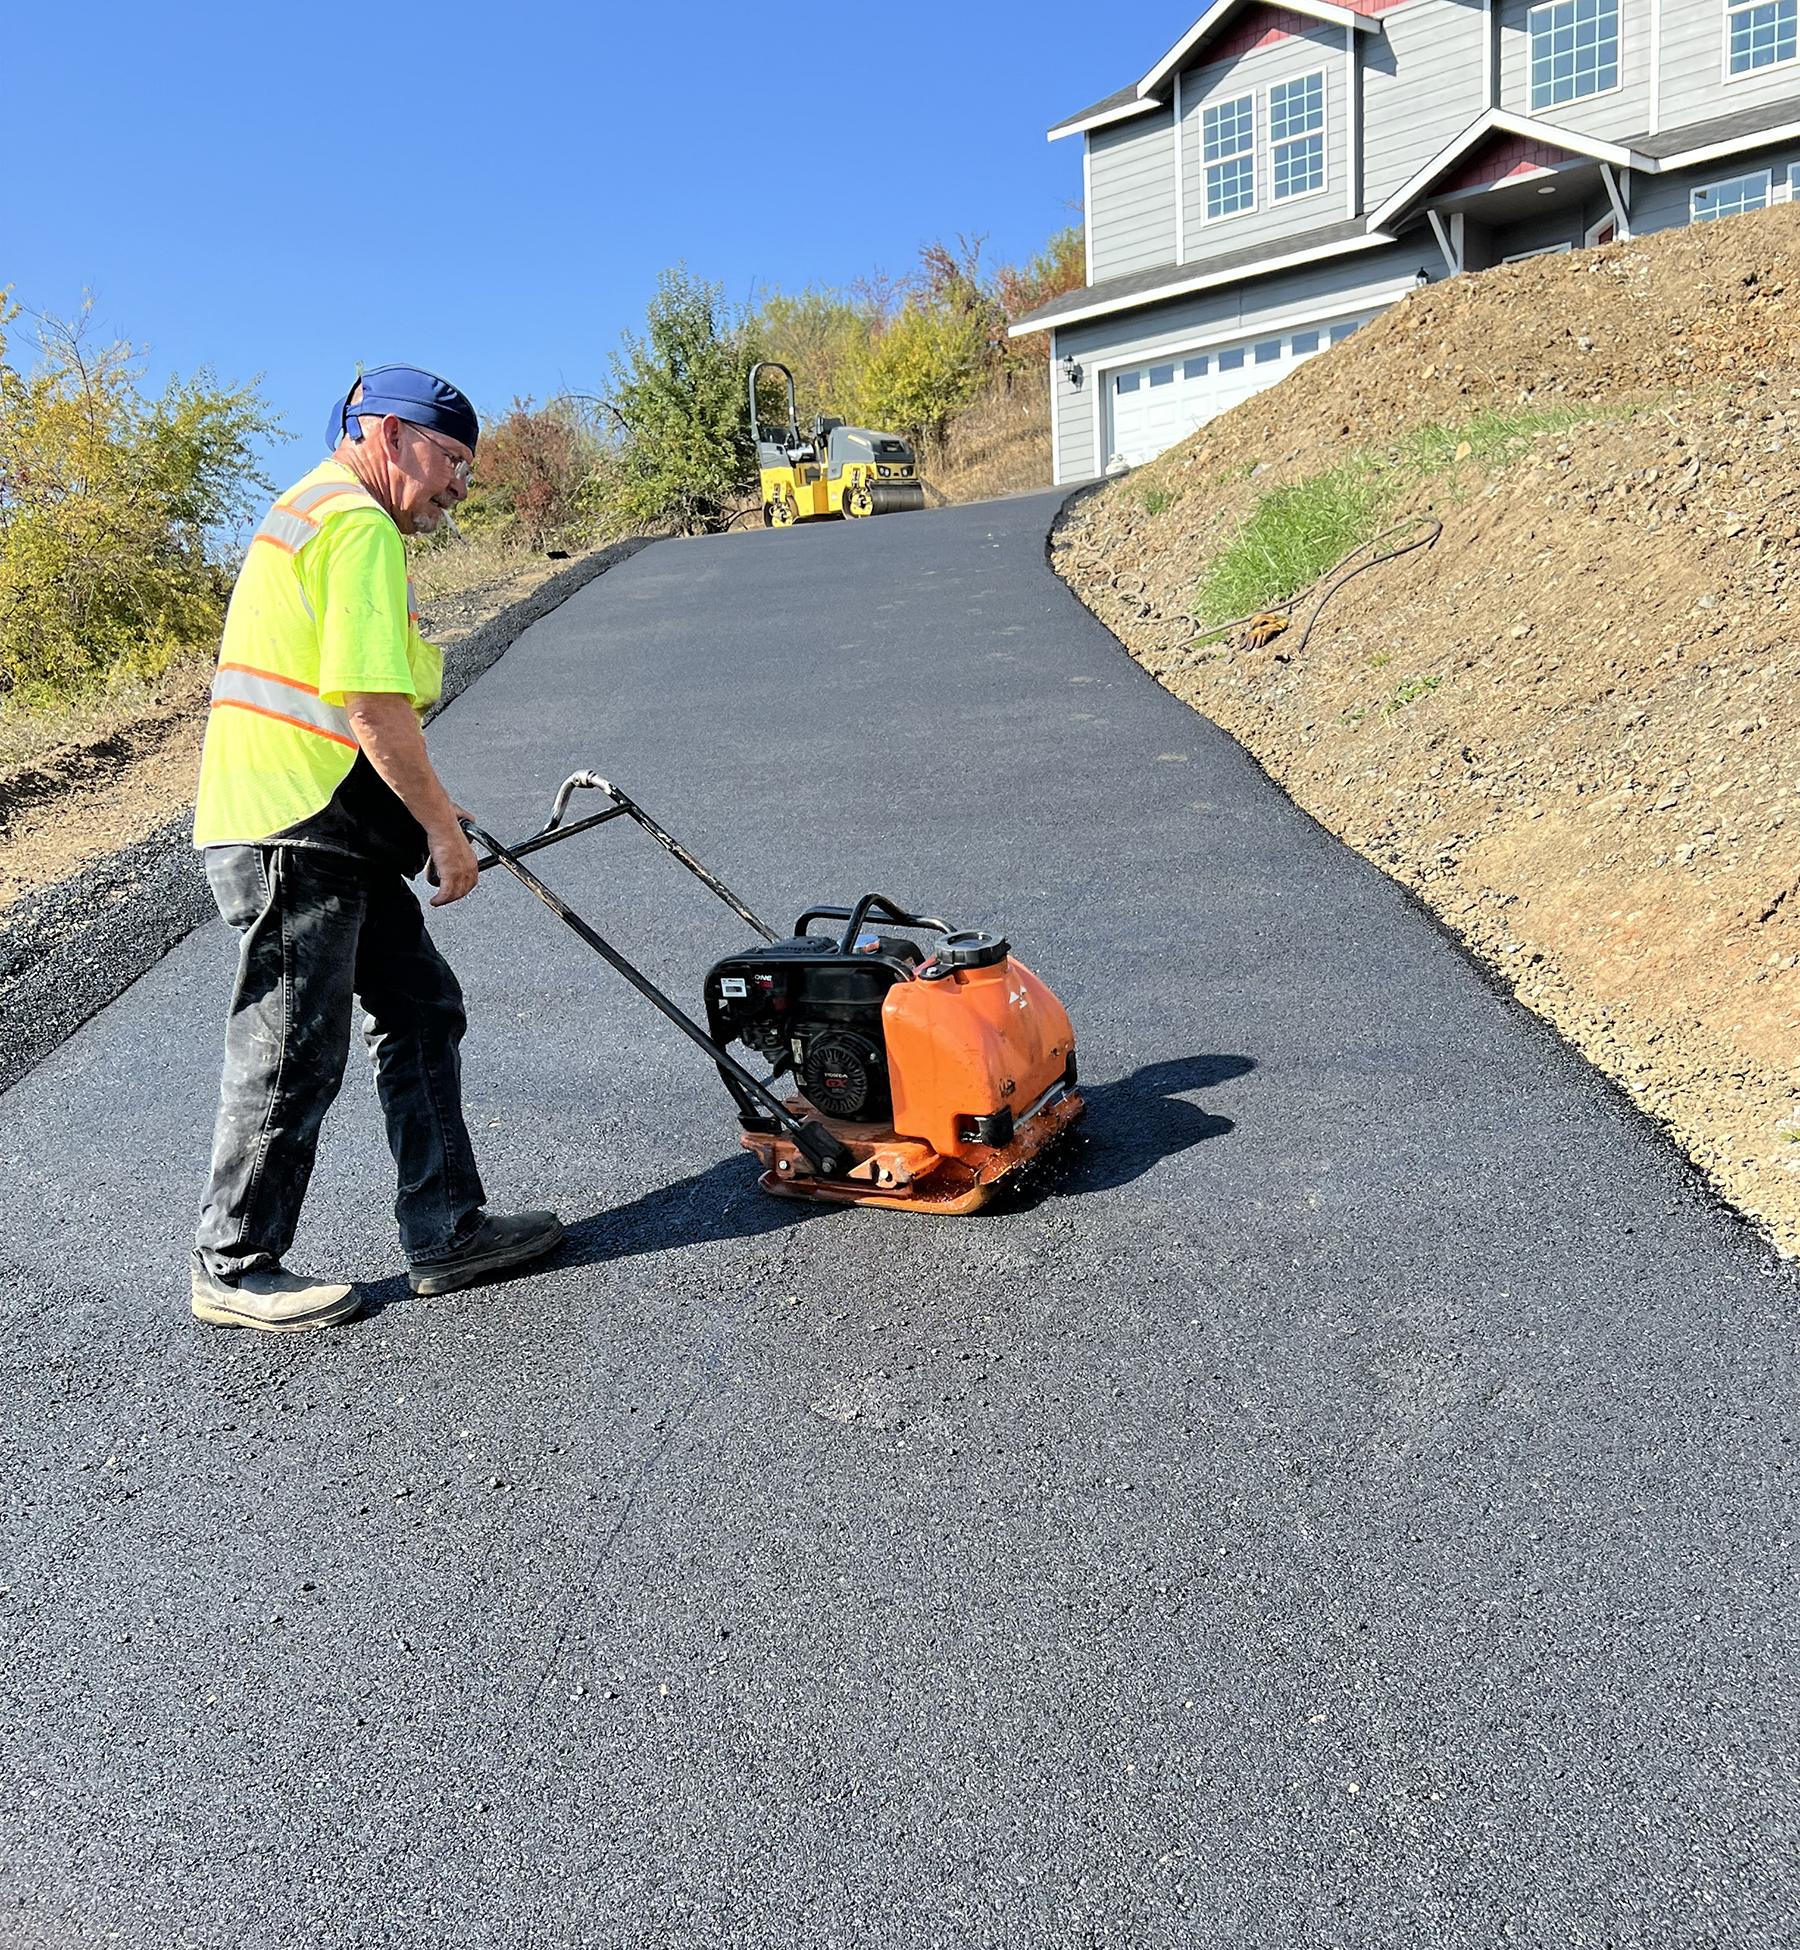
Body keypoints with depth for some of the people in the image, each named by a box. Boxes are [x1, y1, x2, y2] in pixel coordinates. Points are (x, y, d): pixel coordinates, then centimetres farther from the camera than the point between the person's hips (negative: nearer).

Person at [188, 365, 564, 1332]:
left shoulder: (312, 514, 23)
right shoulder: (358, 524, -13)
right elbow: (373, 703, -21)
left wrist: (424, 805, 24)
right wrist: (443, 826, -13)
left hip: (333, 831, 11)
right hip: (295, 834, -11)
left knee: (421, 1009, 11)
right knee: (293, 1055, -2)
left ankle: (446, 1230, 17)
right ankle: (234, 1270, 13)